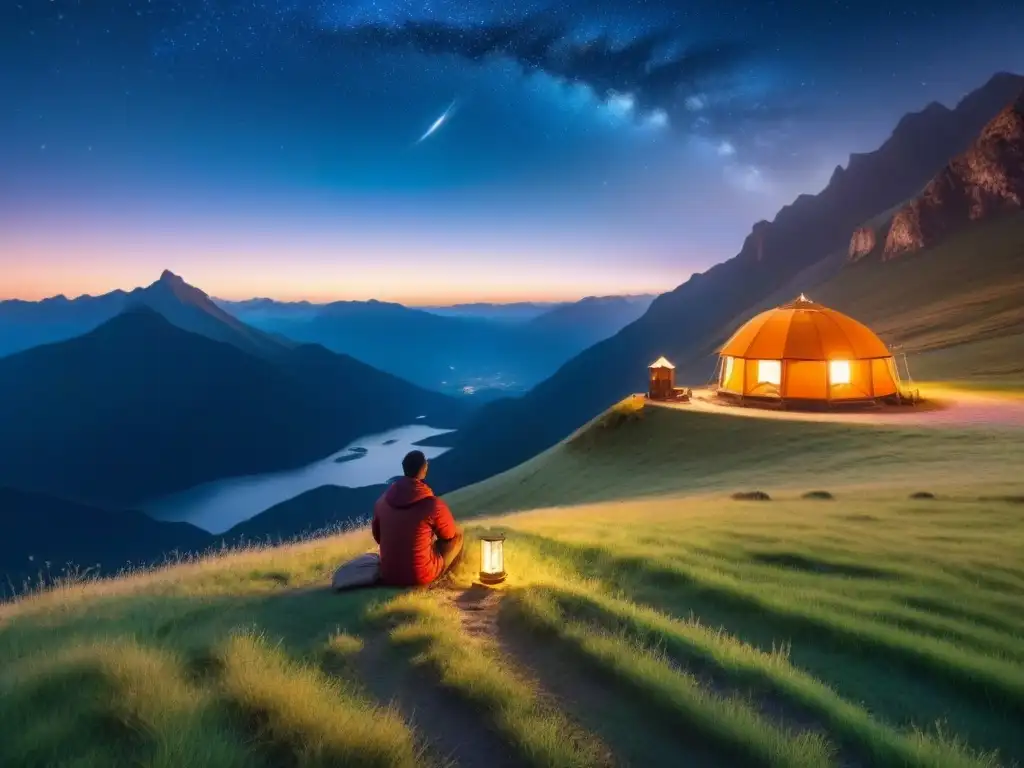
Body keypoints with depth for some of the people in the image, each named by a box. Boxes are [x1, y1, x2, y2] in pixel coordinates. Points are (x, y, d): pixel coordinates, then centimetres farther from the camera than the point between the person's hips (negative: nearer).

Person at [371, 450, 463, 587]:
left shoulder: (382, 501, -6)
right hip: (421, 576, -6)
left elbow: (377, 536, 10)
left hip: (388, 576, 7)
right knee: (457, 536, 16)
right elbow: (450, 534, -1)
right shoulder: (434, 504, -21)